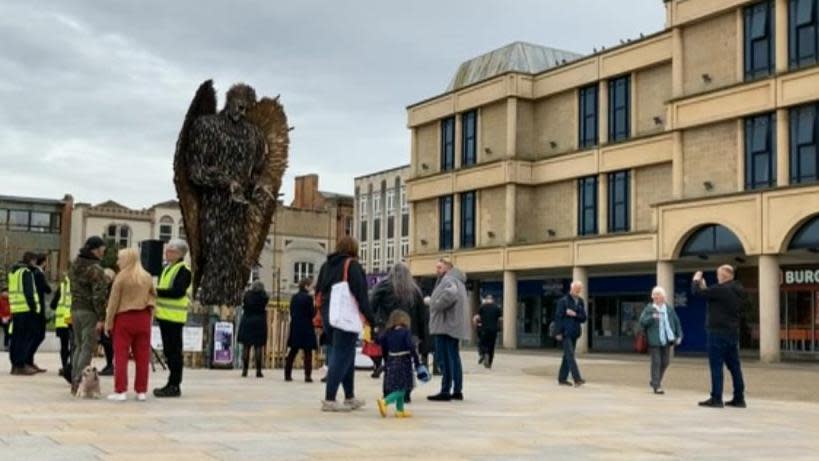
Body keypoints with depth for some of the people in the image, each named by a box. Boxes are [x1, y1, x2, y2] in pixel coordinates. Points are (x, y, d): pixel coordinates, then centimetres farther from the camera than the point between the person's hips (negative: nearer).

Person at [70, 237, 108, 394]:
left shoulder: (75, 266, 11)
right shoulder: (95, 269, -15)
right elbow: (99, 295, -19)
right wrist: (101, 318, -17)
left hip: (76, 309, 8)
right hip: (90, 312, -8)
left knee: (78, 346, 15)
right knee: (88, 348, -4)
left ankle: (74, 382, 18)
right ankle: (80, 382, -7)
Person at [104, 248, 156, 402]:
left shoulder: (121, 277, -9)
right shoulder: (147, 277, 4)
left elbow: (113, 301, -7)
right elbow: (153, 295, 9)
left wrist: (108, 323, -2)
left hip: (124, 318, -4)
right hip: (143, 319, 4)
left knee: (121, 356, 2)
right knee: (142, 356, 7)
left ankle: (121, 391, 0)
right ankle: (141, 391, 10)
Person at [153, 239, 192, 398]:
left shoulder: (183, 270, -11)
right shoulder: (168, 268, 18)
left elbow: (178, 292, -22)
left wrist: (157, 291, -21)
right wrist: (155, 292, 4)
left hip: (174, 317, -9)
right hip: (164, 315, 9)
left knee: (174, 351, -6)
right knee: (169, 351, 13)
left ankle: (174, 386, -1)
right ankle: (172, 384, 20)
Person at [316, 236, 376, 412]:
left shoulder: (326, 265, 15)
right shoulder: (352, 265, -7)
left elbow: (318, 291, 16)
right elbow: (360, 293, -13)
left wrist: (322, 314, 19)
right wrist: (370, 318, -12)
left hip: (328, 315, 8)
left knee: (344, 355, 17)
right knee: (341, 356, -5)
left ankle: (350, 397, 23)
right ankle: (329, 400, -9)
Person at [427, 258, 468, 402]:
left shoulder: (448, 280, -11)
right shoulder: (457, 280, 21)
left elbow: (450, 293, -32)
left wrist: (437, 305, -20)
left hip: (445, 325, -10)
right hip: (454, 326, 10)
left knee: (445, 359, -9)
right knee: (454, 358, 12)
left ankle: (445, 391, -8)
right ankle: (457, 391, 16)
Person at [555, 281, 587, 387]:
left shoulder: (580, 302, 11)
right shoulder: (563, 301, -6)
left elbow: (583, 318, 6)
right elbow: (558, 317, -9)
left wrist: (574, 314, -13)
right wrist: (559, 333, -13)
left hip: (574, 333, 6)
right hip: (565, 333, -6)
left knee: (567, 356, 10)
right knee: (570, 355, -12)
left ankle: (562, 379, 16)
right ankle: (577, 379, -19)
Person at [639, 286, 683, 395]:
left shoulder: (669, 309, 10)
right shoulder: (649, 309, -2)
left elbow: (676, 322, 14)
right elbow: (642, 322, -9)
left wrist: (679, 335, 8)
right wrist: (652, 317, -25)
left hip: (666, 340, 5)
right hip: (654, 341, -5)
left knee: (665, 362, 10)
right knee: (656, 362, -5)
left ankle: (656, 381, 30)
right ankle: (656, 386, 0)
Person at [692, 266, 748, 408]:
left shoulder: (721, 289, -16)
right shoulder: (740, 291, 12)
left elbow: (697, 292, -15)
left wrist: (696, 281, 5)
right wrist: (704, 287, 20)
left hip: (718, 332, -9)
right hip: (733, 332, 9)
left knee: (716, 366, -4)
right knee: (734, 366, 11)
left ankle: (716, 398, -3)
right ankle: (739, 398, 14)